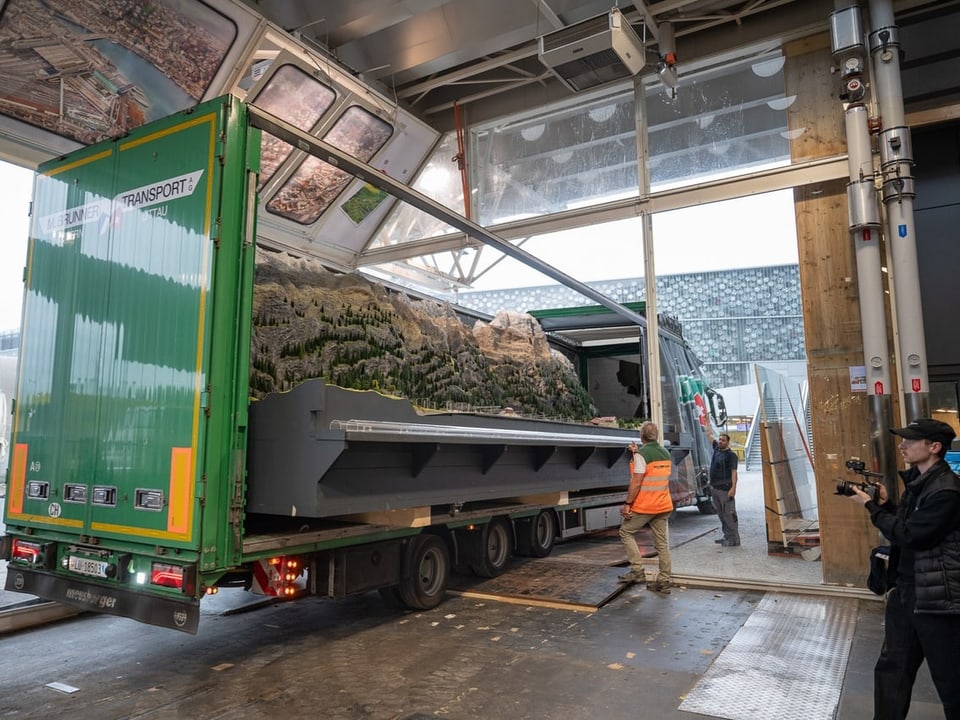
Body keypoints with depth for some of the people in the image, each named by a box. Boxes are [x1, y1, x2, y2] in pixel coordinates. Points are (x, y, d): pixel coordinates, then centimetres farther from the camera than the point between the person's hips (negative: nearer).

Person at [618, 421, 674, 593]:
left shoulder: (641, 454, -15)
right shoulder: (665, 454, 9)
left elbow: (636, 482, -19)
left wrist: (627, 504, -15)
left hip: (644, 506, -7)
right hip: (663, 505, 7)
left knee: (626, 532, 9)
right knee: (662, 542, 9)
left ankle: (637, 571, 2)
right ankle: (663, 581, 12)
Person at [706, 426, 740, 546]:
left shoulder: (731, 455, -8)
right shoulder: (717, 449, 12)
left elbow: (734, 472, -15)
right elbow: (709, 435, 24)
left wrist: (733, 487, -24)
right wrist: (707, 422, 29)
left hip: (725, 489, -8)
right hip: (714, 488, 8)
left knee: (729, 514, -6)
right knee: (721, 514, 12)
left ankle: (734, 539, -3)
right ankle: (727, 536, 19)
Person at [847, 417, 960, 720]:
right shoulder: (916, 480, 8)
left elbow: (909, 536, -21)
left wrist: (870, 506, -13)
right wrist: (885, 503, 2)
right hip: (905, 591, 9)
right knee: (892, 667, 16)